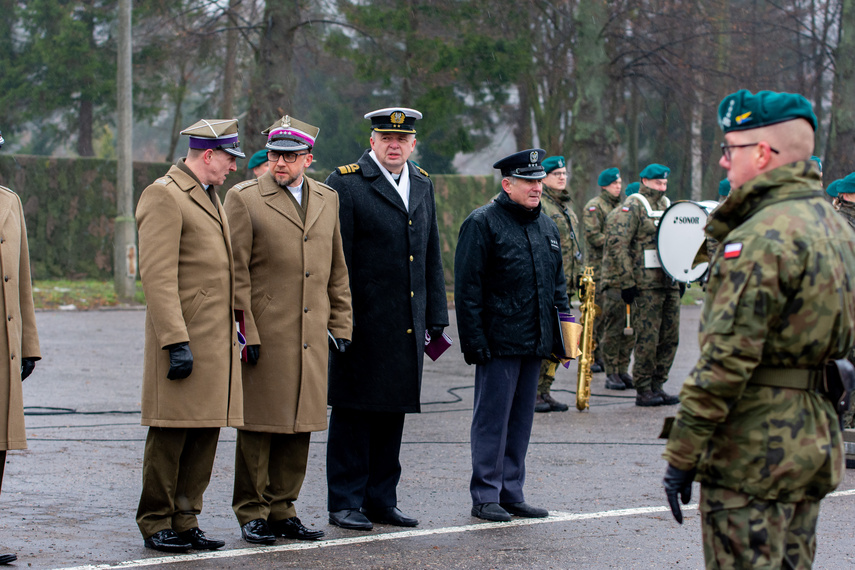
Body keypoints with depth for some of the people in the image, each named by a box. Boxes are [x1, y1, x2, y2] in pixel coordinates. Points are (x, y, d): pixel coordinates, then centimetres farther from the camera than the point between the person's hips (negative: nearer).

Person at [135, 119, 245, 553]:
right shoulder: (163, 196, -10)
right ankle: (156, 523, 7)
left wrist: (234, 330, 22)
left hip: (217, 340, 9)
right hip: (184, 342, -9)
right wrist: (176, 342, -22)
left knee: (205, 434, 7)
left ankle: (185, 520, 13)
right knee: (170, 435, -2)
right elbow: (157, 276, -17)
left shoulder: (209, 197, 20)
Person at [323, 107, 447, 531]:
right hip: (363, 323, -6)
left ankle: (381, 500, 18)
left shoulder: (422, 185, 14)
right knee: (353, 413, 0)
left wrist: (436, 316, 15)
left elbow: (431, 256, 19)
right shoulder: (346, 183, -6)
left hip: (407, 328, 6)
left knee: (393, 413, 10)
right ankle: (345, 503, 6)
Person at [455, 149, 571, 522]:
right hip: (498, 342, -7)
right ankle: (485, 497, 4)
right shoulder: (483, 223, -8)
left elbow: (557, 282, 23)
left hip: (534, 343, 7)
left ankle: (511, 493, 19)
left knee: (521, 419, 11)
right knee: (492, 418, -3)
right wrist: (474, 341, -15)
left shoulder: (547, 226, 15)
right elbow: (467, 288, -10)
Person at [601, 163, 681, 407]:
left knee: (670, 337, 8)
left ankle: (657, 386, 17)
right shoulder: (632, 207, -6)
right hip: (645, 285, -8)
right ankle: (643, 391, 0)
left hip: (669, 284, 8)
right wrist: (627, 283, -17)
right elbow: (617, 244, -14)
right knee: (648, 338, -7)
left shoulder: (668, 206, 19)